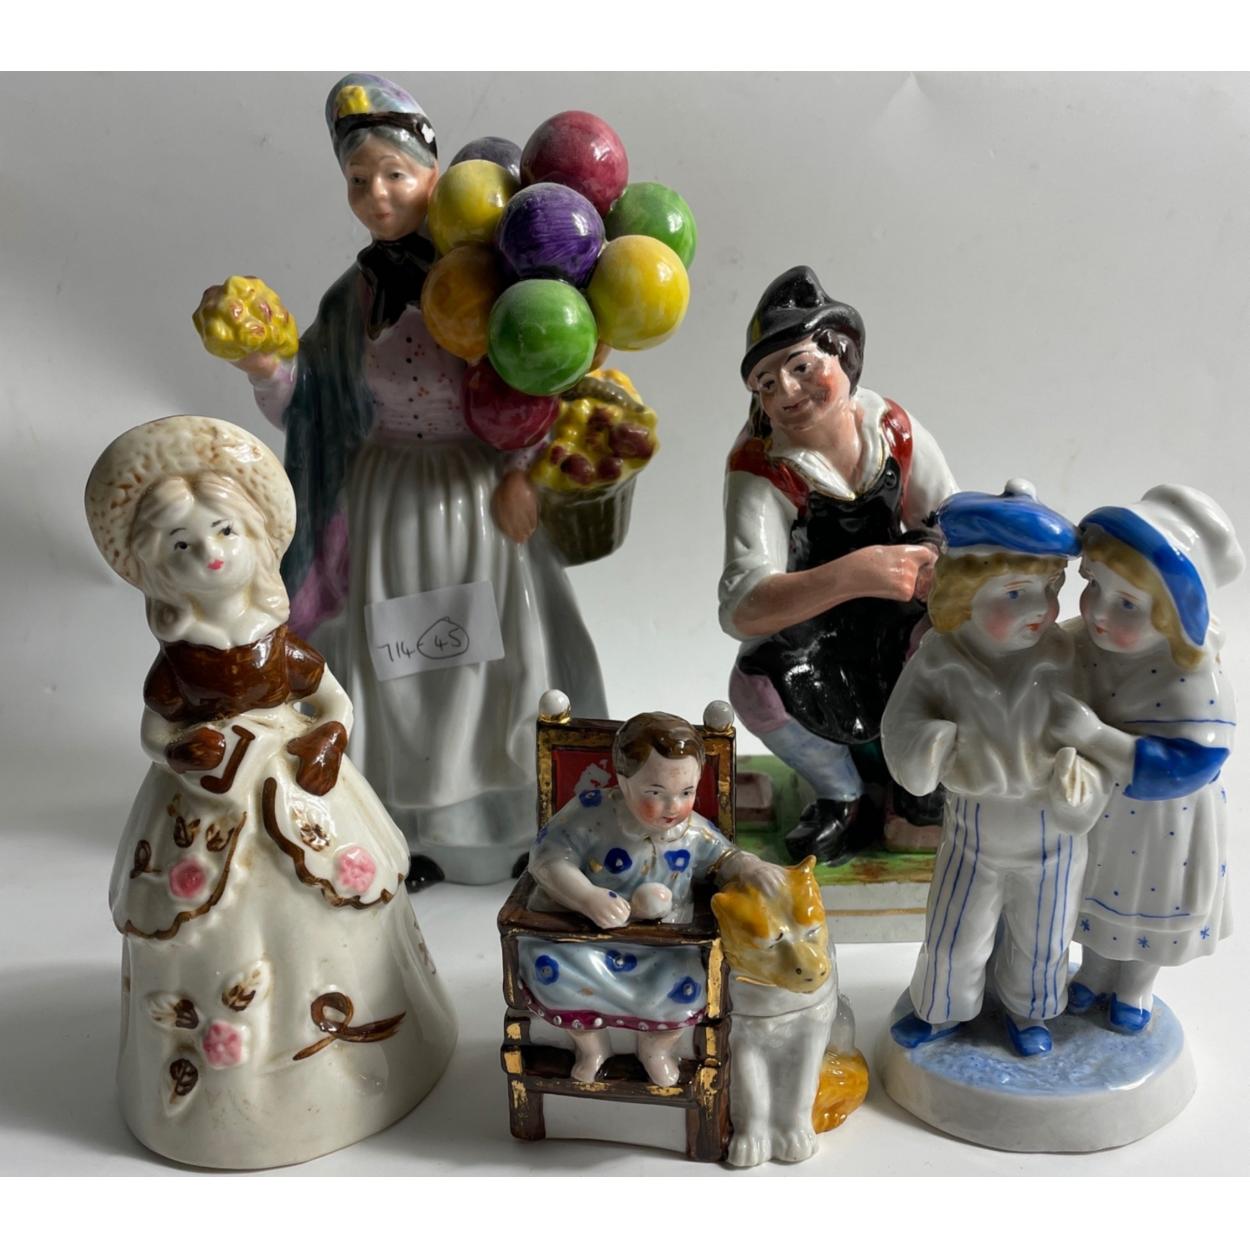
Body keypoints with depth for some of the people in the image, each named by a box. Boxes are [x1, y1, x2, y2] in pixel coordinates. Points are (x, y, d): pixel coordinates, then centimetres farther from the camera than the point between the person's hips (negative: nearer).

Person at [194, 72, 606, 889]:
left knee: (505, 652, 5)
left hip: (484, 488, -2)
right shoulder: (354, 297, 4)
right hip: (391, 496, 3)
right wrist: (264, 367, -14)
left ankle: (528, 822, 24)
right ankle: (415, 832, 22)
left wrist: (519, 473, -14)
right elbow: (307, 405, 4)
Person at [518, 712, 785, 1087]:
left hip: (660, 951, 2)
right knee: (548, 972, -27)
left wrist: (753, 868, -14)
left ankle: (656, 1045, 16)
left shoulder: (696, 832, -8)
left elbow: (725, 858, 10)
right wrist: (590, 899, -35)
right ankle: (590, 1042, 9)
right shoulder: (592, 814, -20)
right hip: (581, 937, -1)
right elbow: (548, 858, -21)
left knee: (687, 991, -23)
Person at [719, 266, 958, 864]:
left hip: (897, 618, 2)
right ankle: (840, 794, 0)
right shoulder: (759, 467, -24)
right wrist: (858, 572, -53)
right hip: (802, 620, -2)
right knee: (754, 687, -32)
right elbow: (741, 609, -38)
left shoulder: (897, 432, -15)